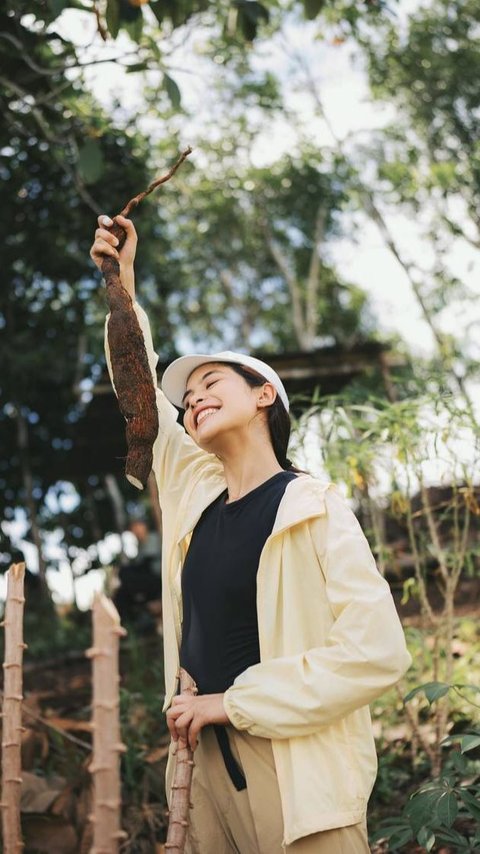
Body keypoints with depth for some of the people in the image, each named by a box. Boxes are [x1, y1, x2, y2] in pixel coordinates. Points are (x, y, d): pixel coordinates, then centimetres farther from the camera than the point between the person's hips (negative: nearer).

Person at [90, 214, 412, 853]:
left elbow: (379, 651, -17)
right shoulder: (198, 491, 9)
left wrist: (233, 702, -15)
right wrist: (122, 282, 14)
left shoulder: (314, 509, -8)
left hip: (294, 772, -6)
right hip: (205, 758, 6)